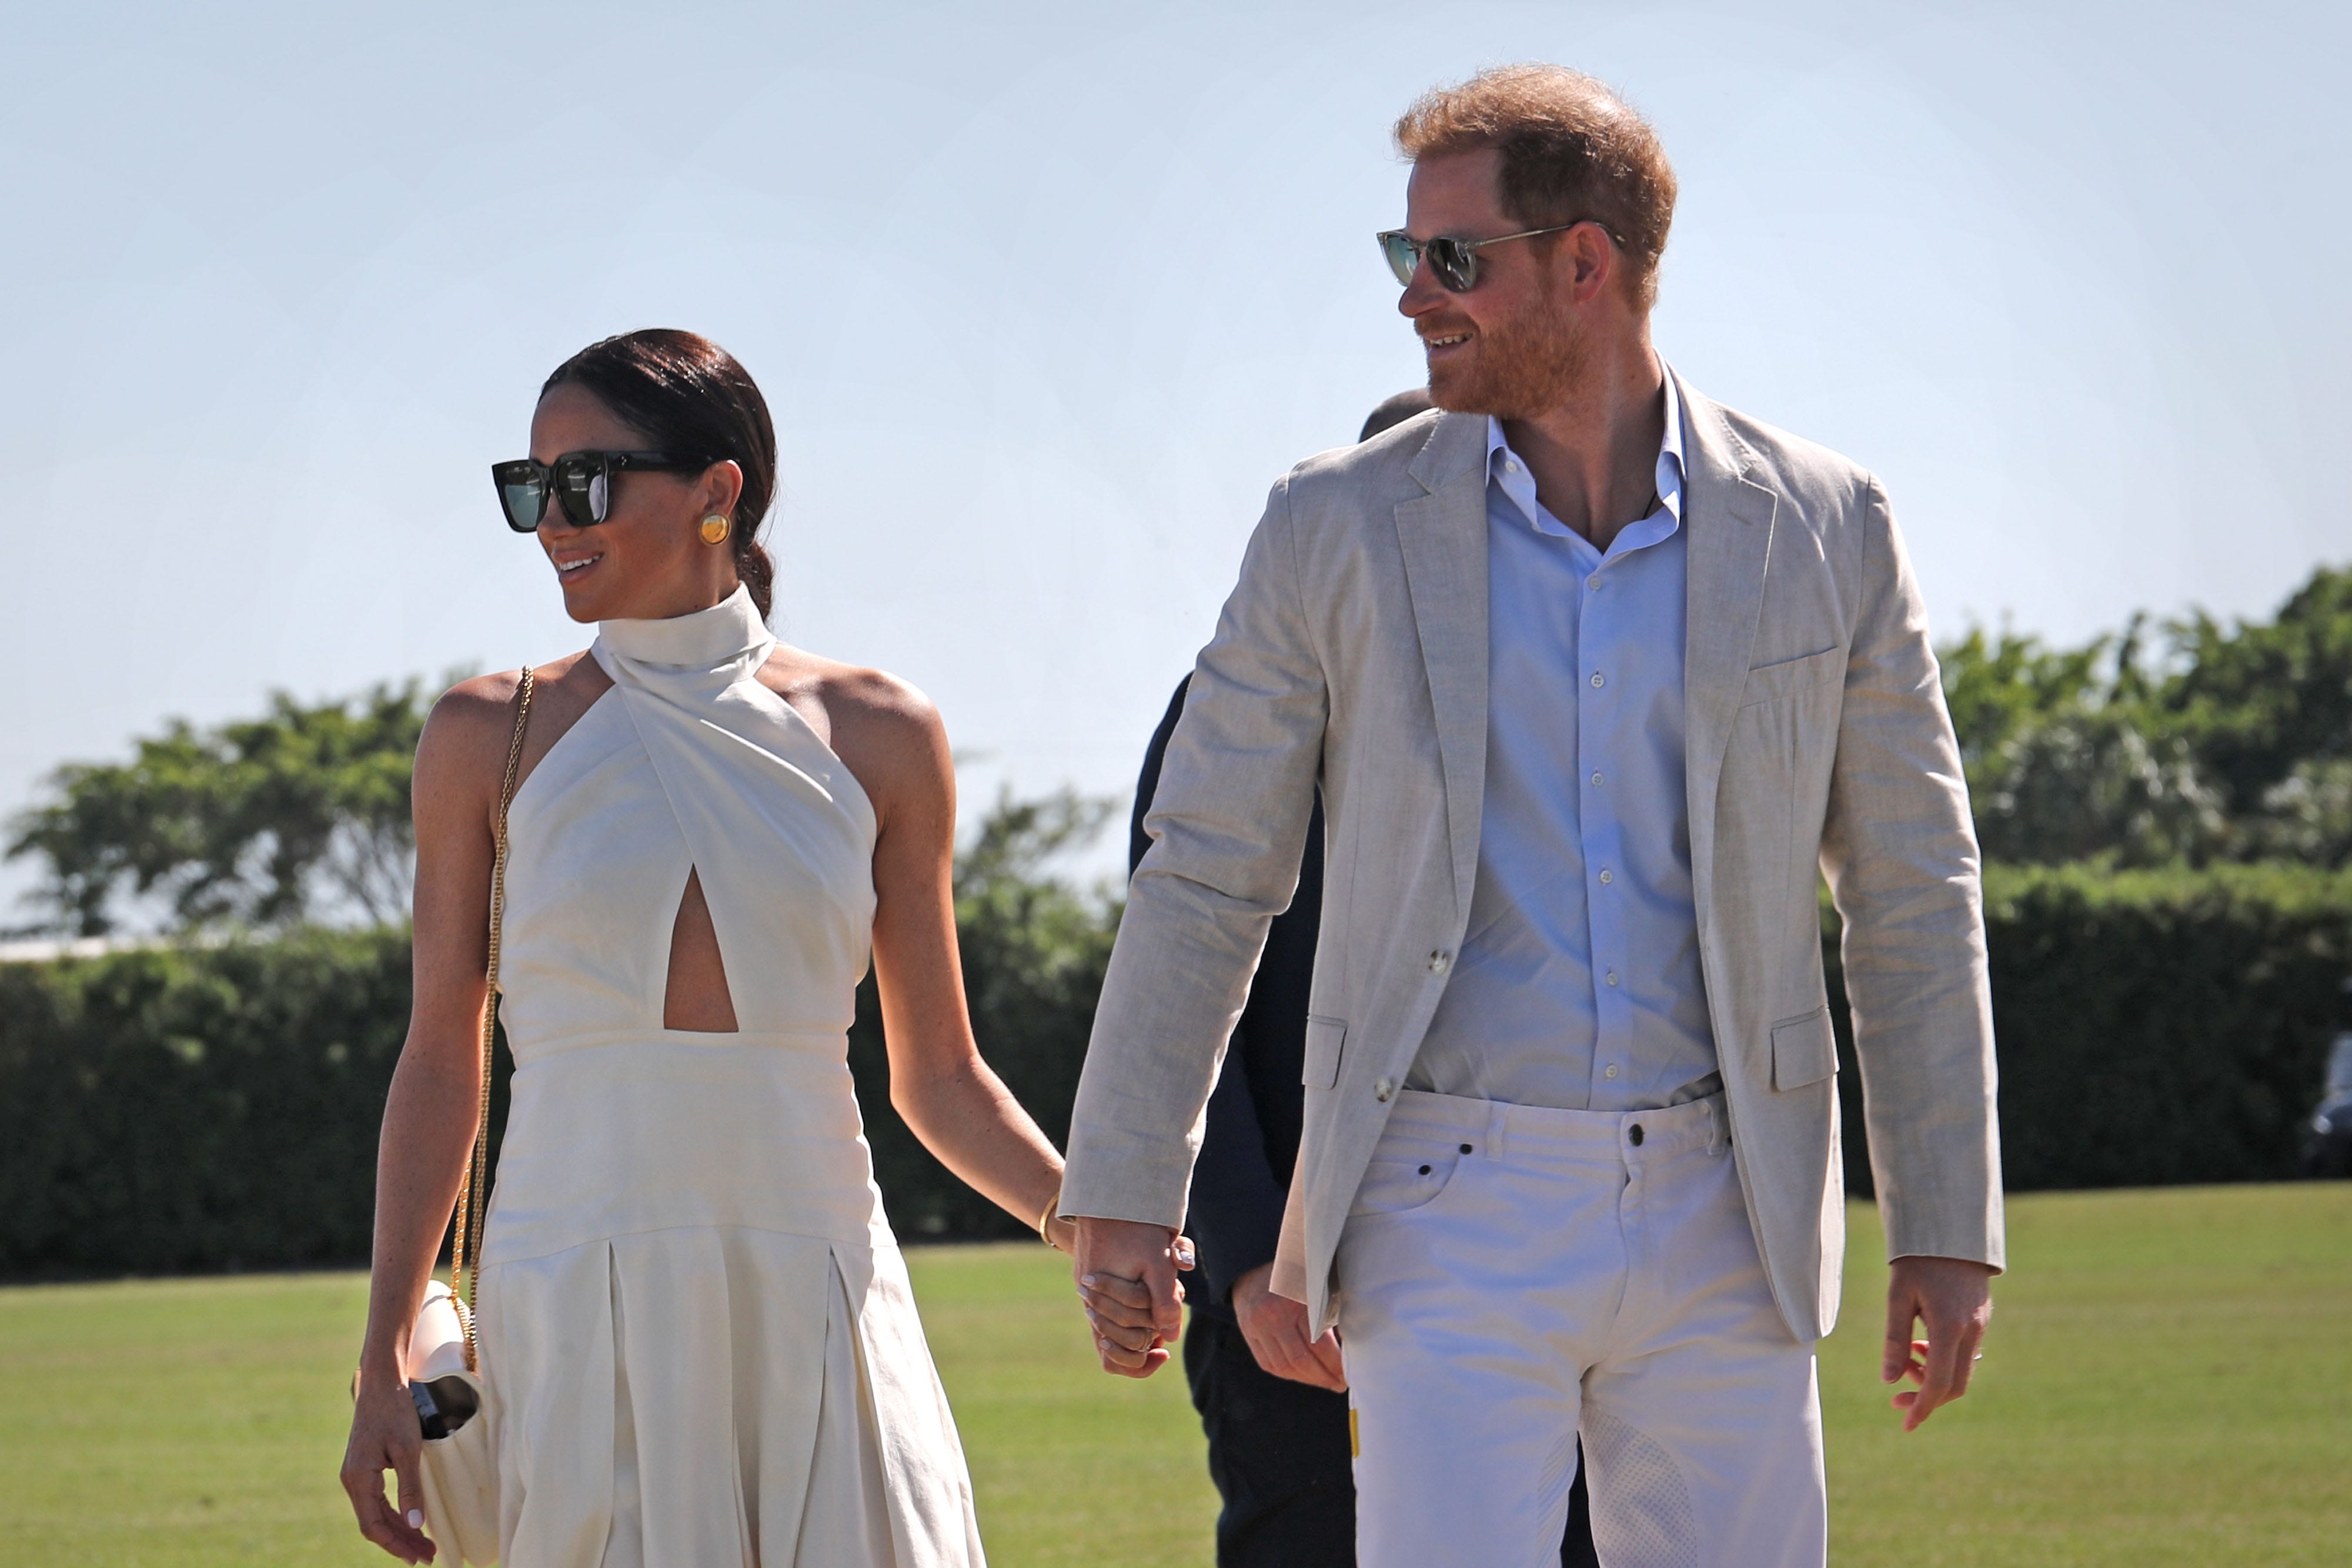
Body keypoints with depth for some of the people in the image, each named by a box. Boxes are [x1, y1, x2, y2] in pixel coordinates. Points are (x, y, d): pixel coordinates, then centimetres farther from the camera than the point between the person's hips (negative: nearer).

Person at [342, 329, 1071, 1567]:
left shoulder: (878, 739, 7)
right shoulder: (488, 739, 5)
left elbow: (939, 1076, 11)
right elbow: (440, 1061, 9)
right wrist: (384, 1364, 3)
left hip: (816, 1300, 1)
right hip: (578, 1312, -1)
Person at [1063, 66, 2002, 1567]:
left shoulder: (1823, 530, 1)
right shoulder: (1343, 528, 0)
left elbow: (1914, 895, 6)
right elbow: (1205, 878, 5)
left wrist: (1949, 1230, 5)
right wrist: (1124, 1194, 3)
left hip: (1719, 1219, 1)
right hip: (1455, 1217, -1)